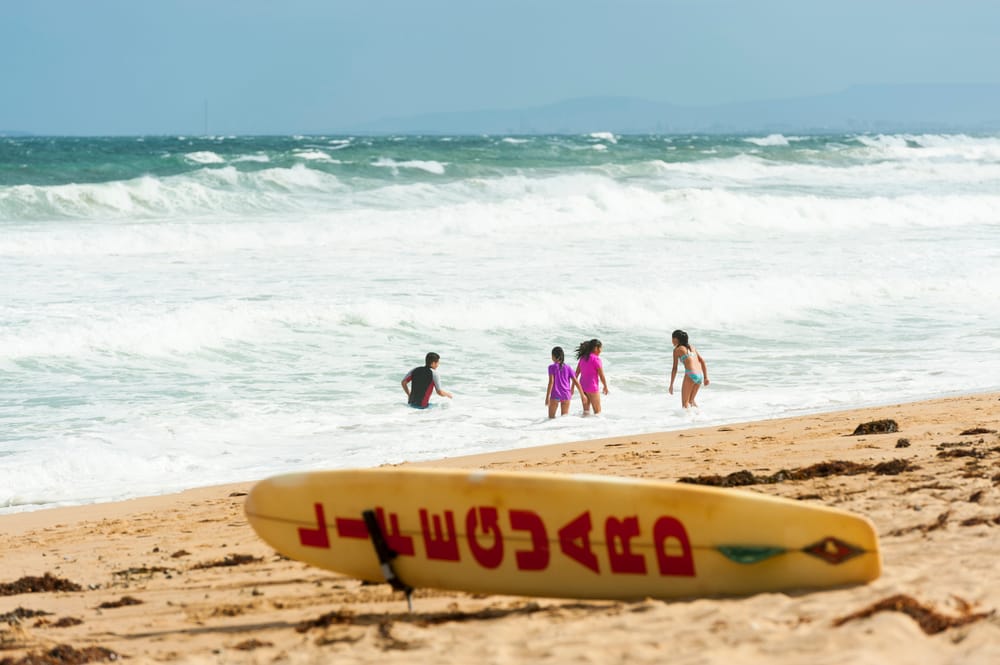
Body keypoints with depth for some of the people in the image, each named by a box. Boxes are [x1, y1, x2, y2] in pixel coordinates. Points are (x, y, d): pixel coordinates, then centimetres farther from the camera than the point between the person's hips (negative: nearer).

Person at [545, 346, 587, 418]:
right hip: (566, 396, 3)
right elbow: (576, 382, 3)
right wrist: (582, 395, 12)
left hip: (555, 396, -3)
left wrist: (547, 397, -13)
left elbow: (551, 382, -13)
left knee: (551, 417, 8)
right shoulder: (568, 368, 4)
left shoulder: (552, 367, -5)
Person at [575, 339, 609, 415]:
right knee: (597, 411, 2)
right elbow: (601, 374, -10)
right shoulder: (596, 359, -14)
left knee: (586, 410, 14)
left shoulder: (583, 358, 8)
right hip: (592, 386, -7)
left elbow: (576, 373, 10)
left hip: (582, 386, 7)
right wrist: (605, 386, 3)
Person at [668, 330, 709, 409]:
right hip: (700, 376, 7)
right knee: (691, 400, 22)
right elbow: (702, 361, 17)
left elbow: (675, 368, 1)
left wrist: (671, 385, 4)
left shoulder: (677, 349, 4)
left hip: (690, 375, -7)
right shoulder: (691, 347, 23)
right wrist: (706, 378, 14)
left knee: (685, 402, 2)